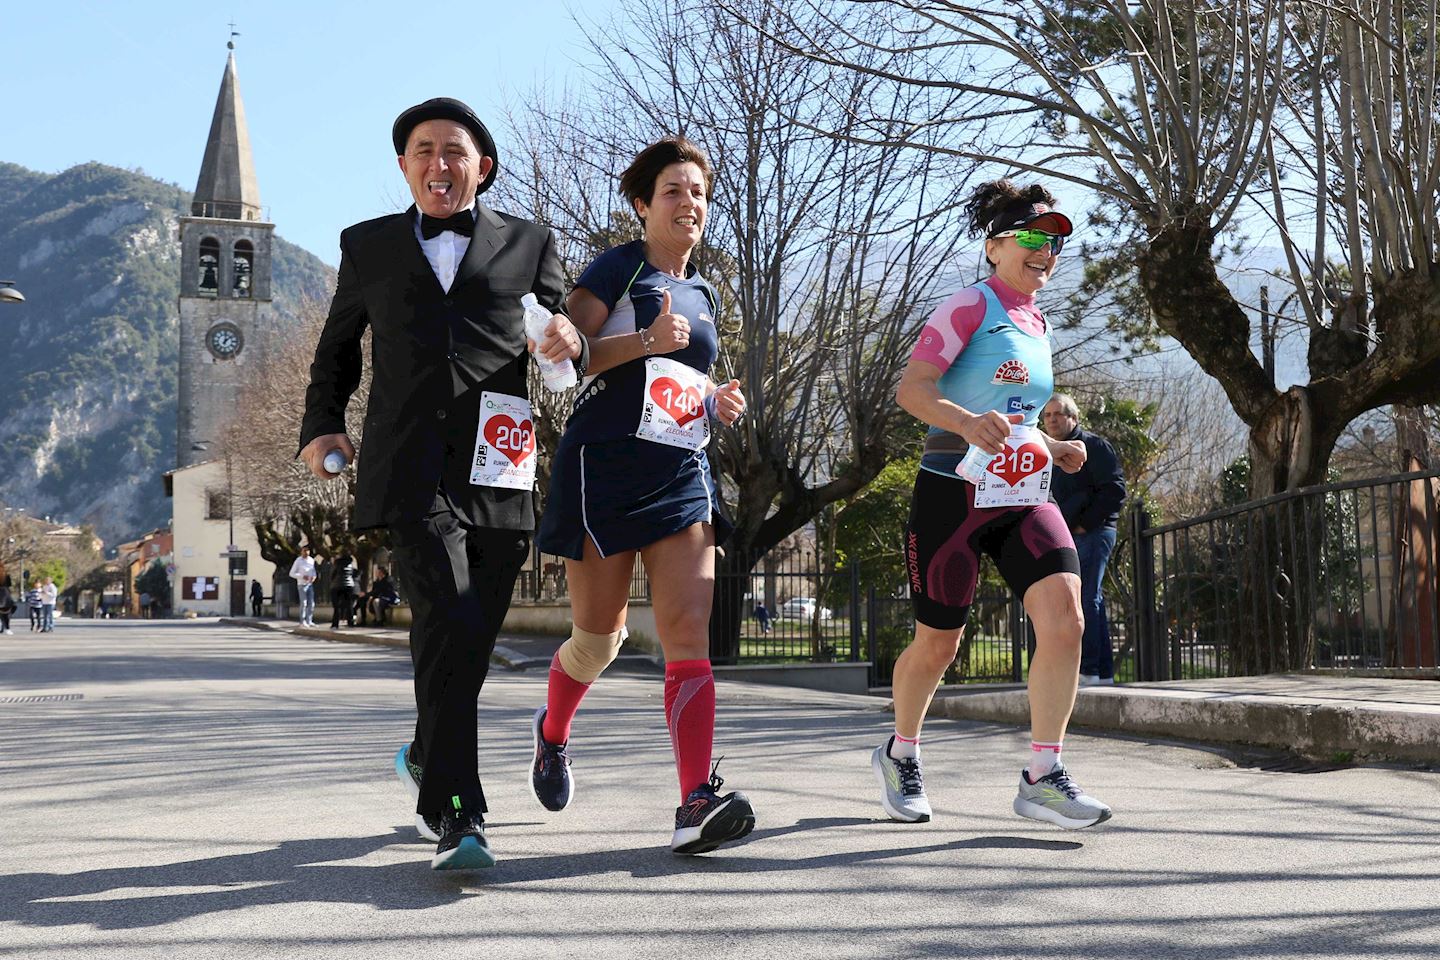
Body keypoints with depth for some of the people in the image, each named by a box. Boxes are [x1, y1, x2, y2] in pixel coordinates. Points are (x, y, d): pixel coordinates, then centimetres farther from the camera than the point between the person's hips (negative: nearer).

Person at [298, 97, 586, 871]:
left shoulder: (529, 244, 15)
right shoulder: (369, 246, 16)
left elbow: (566, 364, 15)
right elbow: (337, 349, 27)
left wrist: (569, 343, -9)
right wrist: (320, 427, 13)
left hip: (499, 471, 2)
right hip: (410, 471, -2)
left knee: (469, 643, 9)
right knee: (448, 626, -20)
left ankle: (426, 761, 37)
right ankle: (454, 816, -18)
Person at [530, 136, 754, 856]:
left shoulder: (702, 295, 18)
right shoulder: (617, 269, -1)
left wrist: (718, 403, 10)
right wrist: (646, 341, -22)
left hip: (681, 477, 5)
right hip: (605, 471, -5)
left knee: (689, 634, -11)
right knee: (599, 635, 6)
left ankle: (697, 803, -19)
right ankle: (552, 731, 39)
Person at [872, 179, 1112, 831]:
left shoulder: (1038, 325, 18)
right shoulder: (971, 306, -5)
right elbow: (910, 388, -17)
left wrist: (1054, 450, 11)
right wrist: (968, 423, -34)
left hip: (1023, 497, 6)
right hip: (955, 491, -6)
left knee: (1064, 617, -15)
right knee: (938, 643, 4)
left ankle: (1042, 779, -7)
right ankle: (900, 754, 31)